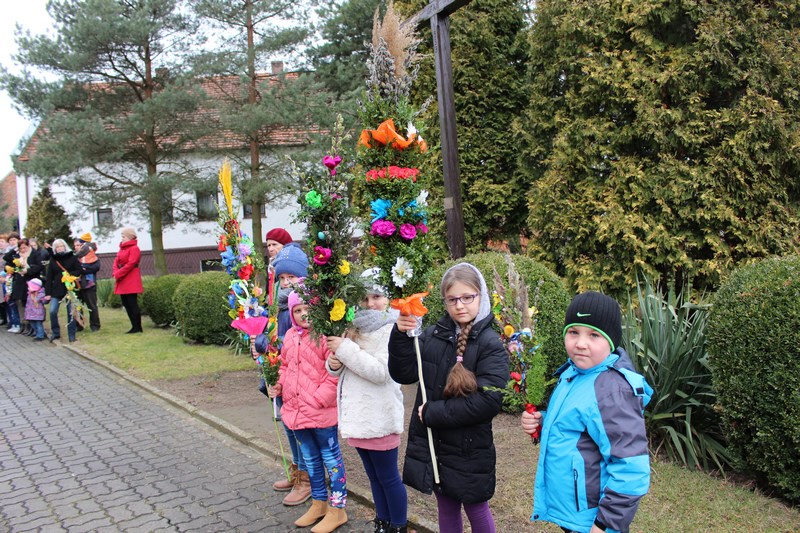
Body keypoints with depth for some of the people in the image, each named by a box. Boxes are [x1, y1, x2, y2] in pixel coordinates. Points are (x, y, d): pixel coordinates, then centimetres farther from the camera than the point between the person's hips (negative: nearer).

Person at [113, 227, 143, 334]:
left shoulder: (134, 248, -9)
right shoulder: (122, 248, 19)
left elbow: (130, 264, -18)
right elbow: (116, 261, 13)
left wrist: (118, 274, -16)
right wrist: (115, 273, -5)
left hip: (131, 281, -9)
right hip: (122, 281, 9)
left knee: (132, 304, -8)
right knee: (126, 304, 9)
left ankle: (137, 327, -3)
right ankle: (135, 326, 15)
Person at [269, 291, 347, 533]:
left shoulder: (325, 335, -16)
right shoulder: (290, 336, 8)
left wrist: (316, 400, -20)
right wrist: (279, 385, 4)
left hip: (321, 412, -8)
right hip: (295, 410, 8)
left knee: (330, 458, 7)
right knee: (310, 459, 21)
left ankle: (337, 509, 20)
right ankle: (319, 503, 37)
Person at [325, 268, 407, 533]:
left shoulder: (391, 329, -13)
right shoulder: (358, 328, 11)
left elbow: (381, 371, -23)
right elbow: (344, 370, 18)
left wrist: (345, 349, -21)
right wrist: (335, 363, -5)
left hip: (378, 419, -8)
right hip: (358, 416, 8)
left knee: (388, 478, 5)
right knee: (374, 476, 19)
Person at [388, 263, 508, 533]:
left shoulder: (491, 344, -13)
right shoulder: (433, 335, 0)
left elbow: (488, 401, -22)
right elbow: (403, 374, -4)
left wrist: (432, 413, -19)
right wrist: (401, 336, -20)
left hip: (470, 448, -4)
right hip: (432, 444, 4)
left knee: (476, 510, 14)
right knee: (446, 509, 20)